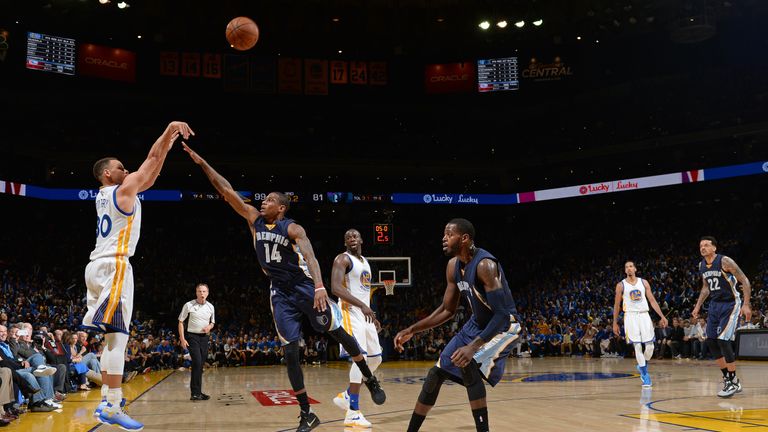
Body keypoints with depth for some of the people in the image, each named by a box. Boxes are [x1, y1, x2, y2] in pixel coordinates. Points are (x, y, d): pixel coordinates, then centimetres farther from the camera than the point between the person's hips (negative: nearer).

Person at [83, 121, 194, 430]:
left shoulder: (104, 194, 21)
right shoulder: (124, 190, -3)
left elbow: (150, 176, 26)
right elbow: (152, 160, -3)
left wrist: (168, 144, 27)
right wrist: (169, 130, 5)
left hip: (98, 266, 10)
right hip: (113, 266, -10)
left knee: (114, 337, 13)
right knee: (116, 337, -12)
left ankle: (107, 401, 16)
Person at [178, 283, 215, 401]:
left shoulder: (210, 307, 6)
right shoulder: (189, 305, -7)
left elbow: (212, 322, 19)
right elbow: (181, 322, -2)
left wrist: (209, 327, -6)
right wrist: (182, 339, -9)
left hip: (204, 337, 5)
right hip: (192, 336, -5)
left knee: (200, 365, 7)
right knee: (197, 363, -16)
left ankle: (198, 392, 14)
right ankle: (195, 393, -13)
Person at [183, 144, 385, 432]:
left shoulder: (293, 228, -13)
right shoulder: (254, 219, 2)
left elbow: (309, 255, -29)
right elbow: (226, 190, 0)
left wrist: (319, 286, -46)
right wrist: (201, 162, -4)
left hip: (305, 288, -4)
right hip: (280, 294, 4)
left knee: (338, 333, 1)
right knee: (291, 352, -1)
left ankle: (370, 380, 20)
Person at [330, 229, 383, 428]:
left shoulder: (365, 262, 19)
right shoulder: (343, 259, -8)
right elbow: (335, 288, -22)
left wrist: (372, 316, 19)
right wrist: (362, 305, -29)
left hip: (364, 314, 9)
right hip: (350, 312, -9)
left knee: (375, 358, 12)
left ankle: (347, 396, 23)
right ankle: (353, 414, -17)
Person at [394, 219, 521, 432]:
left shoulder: (485, 265, -29)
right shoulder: (453, 265, -3)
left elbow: (502, 314, -33)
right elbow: (447, 310, 7)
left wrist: (473, 346, -41)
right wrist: (411, 330, 1)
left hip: (503, 326, -8)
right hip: (477, 324, 8)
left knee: (468, 364, -30)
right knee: (436, 373, 6)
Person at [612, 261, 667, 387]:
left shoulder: (643, 282, 7)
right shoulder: (621, 285, 2)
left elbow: (652, 300, 7)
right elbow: (616, 305, 6)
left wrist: (662, 316, 1)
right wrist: (615, 323, 5)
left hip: (644, 315, 2)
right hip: (631, 316, -2)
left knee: (650, 346, -3)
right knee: (637, 346, -7)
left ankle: (642, 366, 24)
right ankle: (645, 374, 1)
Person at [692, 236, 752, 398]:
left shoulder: (725, 261, -17)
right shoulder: (702, 265, 5)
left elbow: (745, 281, -14)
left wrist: (746, 305, -20)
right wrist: (698, 305, 15)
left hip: (730, 304, -8)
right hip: (715, 304, 8)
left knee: (723, 340, -15)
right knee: (711, 341, 3)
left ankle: (734, 382, -2)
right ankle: (727, 379, 16)